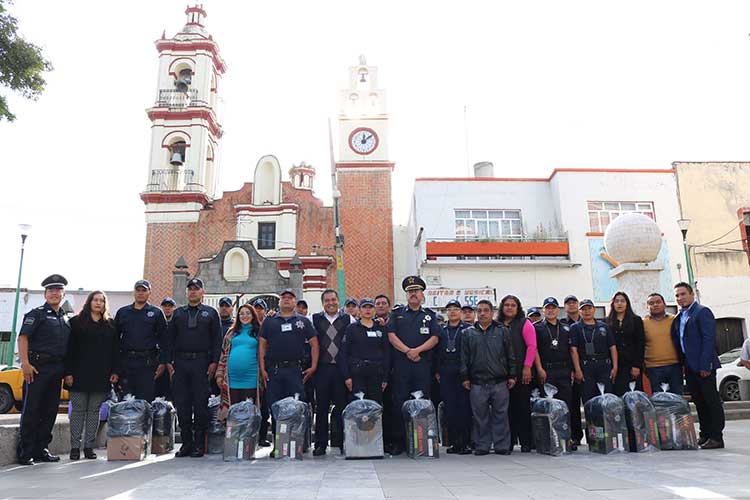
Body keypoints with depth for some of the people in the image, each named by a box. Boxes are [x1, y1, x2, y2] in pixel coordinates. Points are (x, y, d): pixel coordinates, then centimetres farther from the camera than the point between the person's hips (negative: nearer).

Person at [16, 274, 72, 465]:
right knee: (31, 410, -3)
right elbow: (23, 337, -10)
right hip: (37, 367, -6)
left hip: (57, 370, 6)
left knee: (50, 410, 9)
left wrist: (66, 370, 14)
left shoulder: (65, 318, 17)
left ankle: (41, 449, 18)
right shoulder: (36, 313, -1)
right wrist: (25, 363, -20)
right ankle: (25, 452, 4)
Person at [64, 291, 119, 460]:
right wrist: (68, 372, -8)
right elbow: (69, 349, -1)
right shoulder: (76, 322, 4)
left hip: (101, 376, 2)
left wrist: (115, 371, 1)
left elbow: (115, 349, 10)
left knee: (94, 411, 5)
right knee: (78, 410, 2)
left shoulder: (110, 324, 12)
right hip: (80, 374, -2)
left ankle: (89, 446, 11)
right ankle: (75, 446, 9)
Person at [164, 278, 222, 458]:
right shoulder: (178, 313, 15)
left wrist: (214, 362, -7)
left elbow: (217, 339, 2)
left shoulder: (211, 313, 7)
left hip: (202, 363, -3)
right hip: (180, 363, 3)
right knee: (182, 404, 4)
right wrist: (168, 361, 2)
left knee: (200, 403, -1)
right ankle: (186, 442, 13)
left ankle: (199, 444, 7)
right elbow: (169, 338, 12)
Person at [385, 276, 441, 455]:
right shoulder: (397, 314, 14)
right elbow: (391, 336, 2)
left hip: (423, 363, 0)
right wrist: (407, 351, -9)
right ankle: (400, 441, 4)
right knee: (400, 401, -1)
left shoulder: (429, 315, 14)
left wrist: (418, 350, -11)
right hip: (401, 363, 0)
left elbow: (434, 338, 4)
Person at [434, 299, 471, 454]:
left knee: (464, 407, -5)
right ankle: (454, 442, 10)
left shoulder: (468, 329, 4)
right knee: (450, 408, 3)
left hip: (463, 373, -3)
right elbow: (436, 352, 15)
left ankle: (466, 443, 2)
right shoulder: (441, 330, 14)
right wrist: (437, 371, 9)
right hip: (446, 375, 3)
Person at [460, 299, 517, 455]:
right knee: (480, 416, 5)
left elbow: (511, 356, 7)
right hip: (477, 383, 1)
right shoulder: (468, 333, 9)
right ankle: (482, 446, 14)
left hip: (500, 383, -1)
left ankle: (502, 446, 13)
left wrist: (512, 376, 3)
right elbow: (464, 358, 9)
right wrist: (465, 377, 4)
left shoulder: (502, 331, 7)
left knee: (500, 415, 3)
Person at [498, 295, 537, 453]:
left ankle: (526, 442, 6)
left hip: (521, 373, -3)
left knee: (523, 407, 0)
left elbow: (532, 346, -5)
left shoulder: (524, 323, 2)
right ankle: (508, 441, 14)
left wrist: (527, 367, -12)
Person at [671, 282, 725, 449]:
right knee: (699, 402, 13)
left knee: (712, 401, -1)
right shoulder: (678, 318, 16)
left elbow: (709, 339, -16)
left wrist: (705, 365, -20)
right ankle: (705, 435, 21)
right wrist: (682, 364, 9)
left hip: (703, 366, -8)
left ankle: (716, 437, 4)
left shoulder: (702, 312, -8)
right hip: (689, 367, 8)